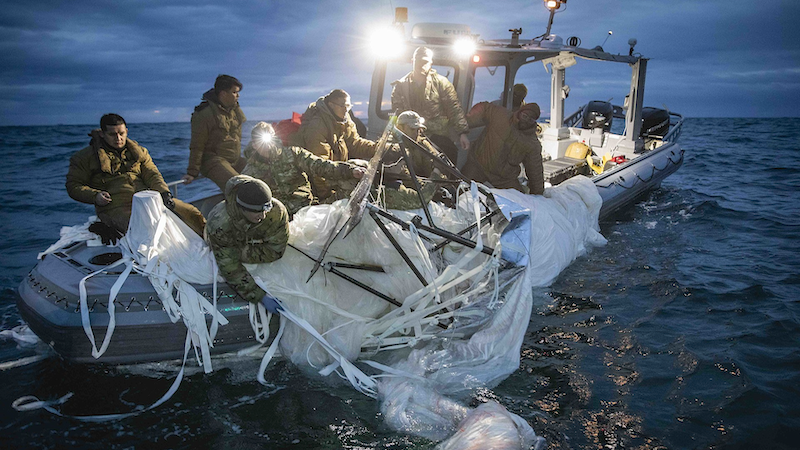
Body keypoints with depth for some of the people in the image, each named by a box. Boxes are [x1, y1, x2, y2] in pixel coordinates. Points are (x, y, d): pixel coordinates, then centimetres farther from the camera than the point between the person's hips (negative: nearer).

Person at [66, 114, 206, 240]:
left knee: (191, 213, -10)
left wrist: (164, 192, -11)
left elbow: (152, 175, 11)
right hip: (116, 207, -4)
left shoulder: (138, 151, 19)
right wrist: (95, 196, -12)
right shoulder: (86, 157, 9)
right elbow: (73, 185, 9)